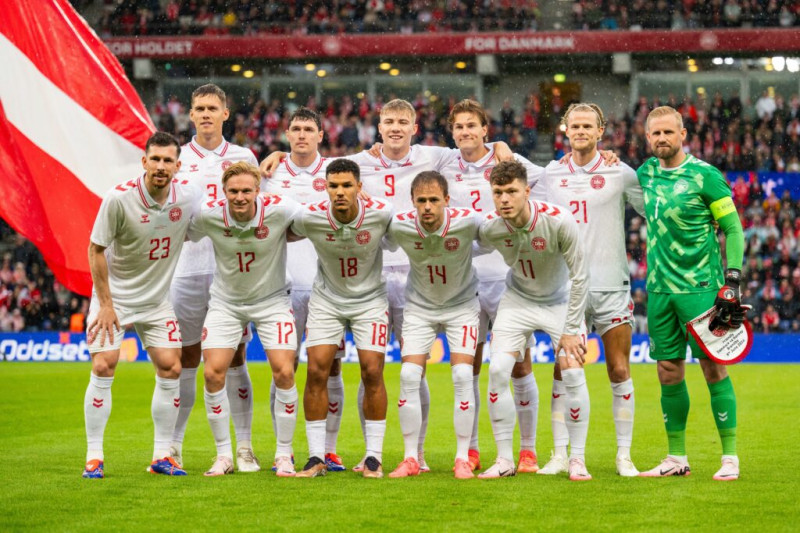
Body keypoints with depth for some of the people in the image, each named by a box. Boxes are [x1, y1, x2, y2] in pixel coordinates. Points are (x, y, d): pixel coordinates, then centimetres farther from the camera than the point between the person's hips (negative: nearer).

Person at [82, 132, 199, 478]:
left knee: (170, 369, -2)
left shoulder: (188, 197, -10)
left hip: (157, 299, 4)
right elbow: (96, 250, -12)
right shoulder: (119, 198, -21)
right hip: (114, 295, -4)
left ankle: (161, 456, 8)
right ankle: (94, 457, -4)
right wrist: (105, 304, -13)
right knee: (103, 368, -12)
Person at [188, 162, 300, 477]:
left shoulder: (280, 211, -22)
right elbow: (183, 236, 1)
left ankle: (284, 455, 4)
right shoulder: (209, 215, -18)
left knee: (284, 373, -12)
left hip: (272, 300, -1)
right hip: (225, 302, 1)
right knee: (213, 373, -9)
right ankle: (224, 455, 7)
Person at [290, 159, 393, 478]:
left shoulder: (381, 213, -21)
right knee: (317, 370, -10)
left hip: (370, 299, -1)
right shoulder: (310, 217, -20)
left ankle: (374, 456, 3)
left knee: (372, 372, -9)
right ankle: (316, 457, -1)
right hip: (327, 299, 1)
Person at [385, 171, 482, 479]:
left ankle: (463, 459, -3)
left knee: (462, 376, -13)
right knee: (409, 376, -9)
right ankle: (411, 459, 2)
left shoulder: (468, 222, -26)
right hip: (419, 306, 1)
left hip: (461, 305, -1)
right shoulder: (399, 226, -22)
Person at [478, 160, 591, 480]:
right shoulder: (489, 229, -21)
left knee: (573, 373, -14)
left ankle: (577, 460, 1)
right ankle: (504, 460, -1)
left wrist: (571, 330, -17)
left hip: (560, 300, -2)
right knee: (497, 370, -13)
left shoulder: (558, 220, -29)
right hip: (517, 300, 2)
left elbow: (579, 277, -19)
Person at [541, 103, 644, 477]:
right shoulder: (550, 175, 7)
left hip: (611, 284, -2)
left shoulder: (620, 173, 0)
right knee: (563, 371, -1)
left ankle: (624, 455, 6)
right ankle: (560, 454, 5)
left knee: (619, 370, -2)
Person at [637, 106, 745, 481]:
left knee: (713, 368, -5)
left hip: (699, 287, -5)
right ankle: (677, 459, 15)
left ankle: (730, 457, 0)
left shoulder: (704, 175, -7)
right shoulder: (646, 172, 9)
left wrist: (732, 281, -13)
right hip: (659, 289, 5)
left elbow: (733, 228, -4)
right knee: (669, 373, 7)